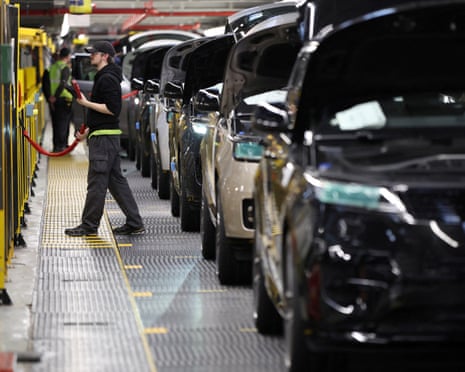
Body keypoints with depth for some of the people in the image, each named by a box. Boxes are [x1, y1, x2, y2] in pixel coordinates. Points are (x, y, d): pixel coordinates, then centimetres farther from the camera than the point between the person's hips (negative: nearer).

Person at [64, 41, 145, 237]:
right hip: (102, 135, 11)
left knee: (96, 181, -6)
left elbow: (112, 109, -21)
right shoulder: (103, 77, 20)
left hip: (104, 137, -11)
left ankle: (89, 225, -2)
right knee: (116, 180, 11)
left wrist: (87, 103, -18)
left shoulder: (108, 79, -14)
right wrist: (87, 131, 22)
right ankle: (134, 222, 12)